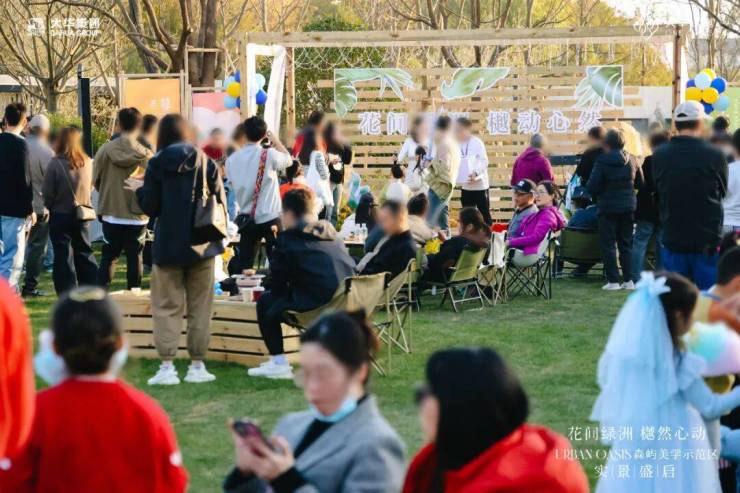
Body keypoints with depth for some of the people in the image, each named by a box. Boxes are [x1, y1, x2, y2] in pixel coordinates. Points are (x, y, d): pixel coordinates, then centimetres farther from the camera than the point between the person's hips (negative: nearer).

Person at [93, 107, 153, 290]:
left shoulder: (105, 150, -6)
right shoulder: (145, 154, -11)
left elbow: (95, 180, 1)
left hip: (111, 215, 2)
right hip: (137, 216, -2)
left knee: (108, 257, 11)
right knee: (135, 258, 8)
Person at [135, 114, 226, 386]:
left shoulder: (157, 164, -6)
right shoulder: (205, 162, -2)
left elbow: (150, 208, -6)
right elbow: (220, 201, -1)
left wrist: (139, 189, 12)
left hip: (168, 246, -1)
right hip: (201, 243, 1)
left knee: (167, 307, 5)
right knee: (199, 307, 9)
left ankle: (167, 367, -3)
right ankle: (197, 366, 9)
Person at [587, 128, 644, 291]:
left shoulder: (602, 160, -13)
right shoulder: (631, 161, 2)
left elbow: (592, 186, -14)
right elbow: (640, 184, 9)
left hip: (608, 208, -5)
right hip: (628, 207, 5)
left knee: (608, 245, 2)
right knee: (626, 244, 12)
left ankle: (613, 281, -1)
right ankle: (628, 280, 11)